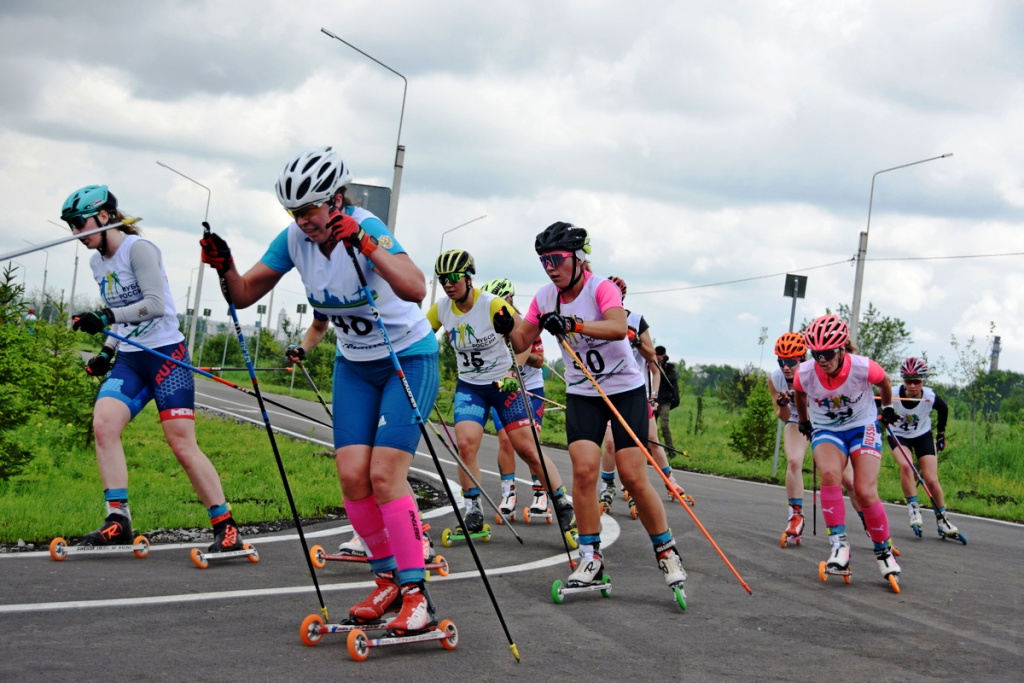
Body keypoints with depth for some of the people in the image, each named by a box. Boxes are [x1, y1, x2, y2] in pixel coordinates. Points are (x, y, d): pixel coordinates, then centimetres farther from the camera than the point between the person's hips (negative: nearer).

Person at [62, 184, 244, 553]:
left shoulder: (138, 249, -10)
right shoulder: (97, 262, 16)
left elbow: (156, 305, -19)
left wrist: (107, 316, -23)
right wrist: (107, 351, 12)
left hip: (166, 355, -7)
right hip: (128, 360, 7)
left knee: (182, 444, -10)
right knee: (103, 423, -17)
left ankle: (227, 528, -3)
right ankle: (118, 521, -16)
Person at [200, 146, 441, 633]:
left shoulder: (366, 228, -26)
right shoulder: (295, 240, -8)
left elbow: (416, 290, -43)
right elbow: (245, 295, -3)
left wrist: (365, 245, -51)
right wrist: (224, 267, -23)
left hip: (408, 359, -6)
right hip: (354, 365, 6)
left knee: (384, 474, -16)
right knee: (351, 475, -4)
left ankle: (416, 595, -10)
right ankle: (387, 580, 13)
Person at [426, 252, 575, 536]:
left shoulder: (493, 304, -18)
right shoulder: (441, 310, -4)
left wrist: (515, 371, -36)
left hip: (503, 383, -3)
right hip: (469, 386, 3)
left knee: (527, 448, -6)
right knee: (465, 443, -16)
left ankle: (564, 506, 8)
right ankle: (473, 513, -4)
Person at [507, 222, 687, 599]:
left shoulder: (601, 288, -16)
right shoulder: (545, 298, 0)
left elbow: (618, 328, -34)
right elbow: (521, 343, 2)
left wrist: (573, 324, -45)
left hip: (625, 389, -4)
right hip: (582, 394, 4)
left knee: (634, 477, -9)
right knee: (584, 469, -15)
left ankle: (667, 553, 8)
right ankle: (591, 559, -4)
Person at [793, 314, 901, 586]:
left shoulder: (863, 368, -24)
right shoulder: (805, 374, -20)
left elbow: (884, 382, 1)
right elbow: (799, 395, 6)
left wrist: (888, 408, 17)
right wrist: (804, 422, 20)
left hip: (863, 428, -1)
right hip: (826, 431, 1)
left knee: (865, 492, -15)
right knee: (829, 474, -31)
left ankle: (883, 550, 6)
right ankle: (839, 542, -26)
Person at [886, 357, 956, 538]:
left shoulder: (930, 397, -24)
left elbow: (943, 409, -1)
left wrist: (941, 433, 8)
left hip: (923, 436, 1)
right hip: (898, 436, -1)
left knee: (931, 480, -8)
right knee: (906, 466, -31)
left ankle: (942, 520, 10)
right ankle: (913, 508, -17)